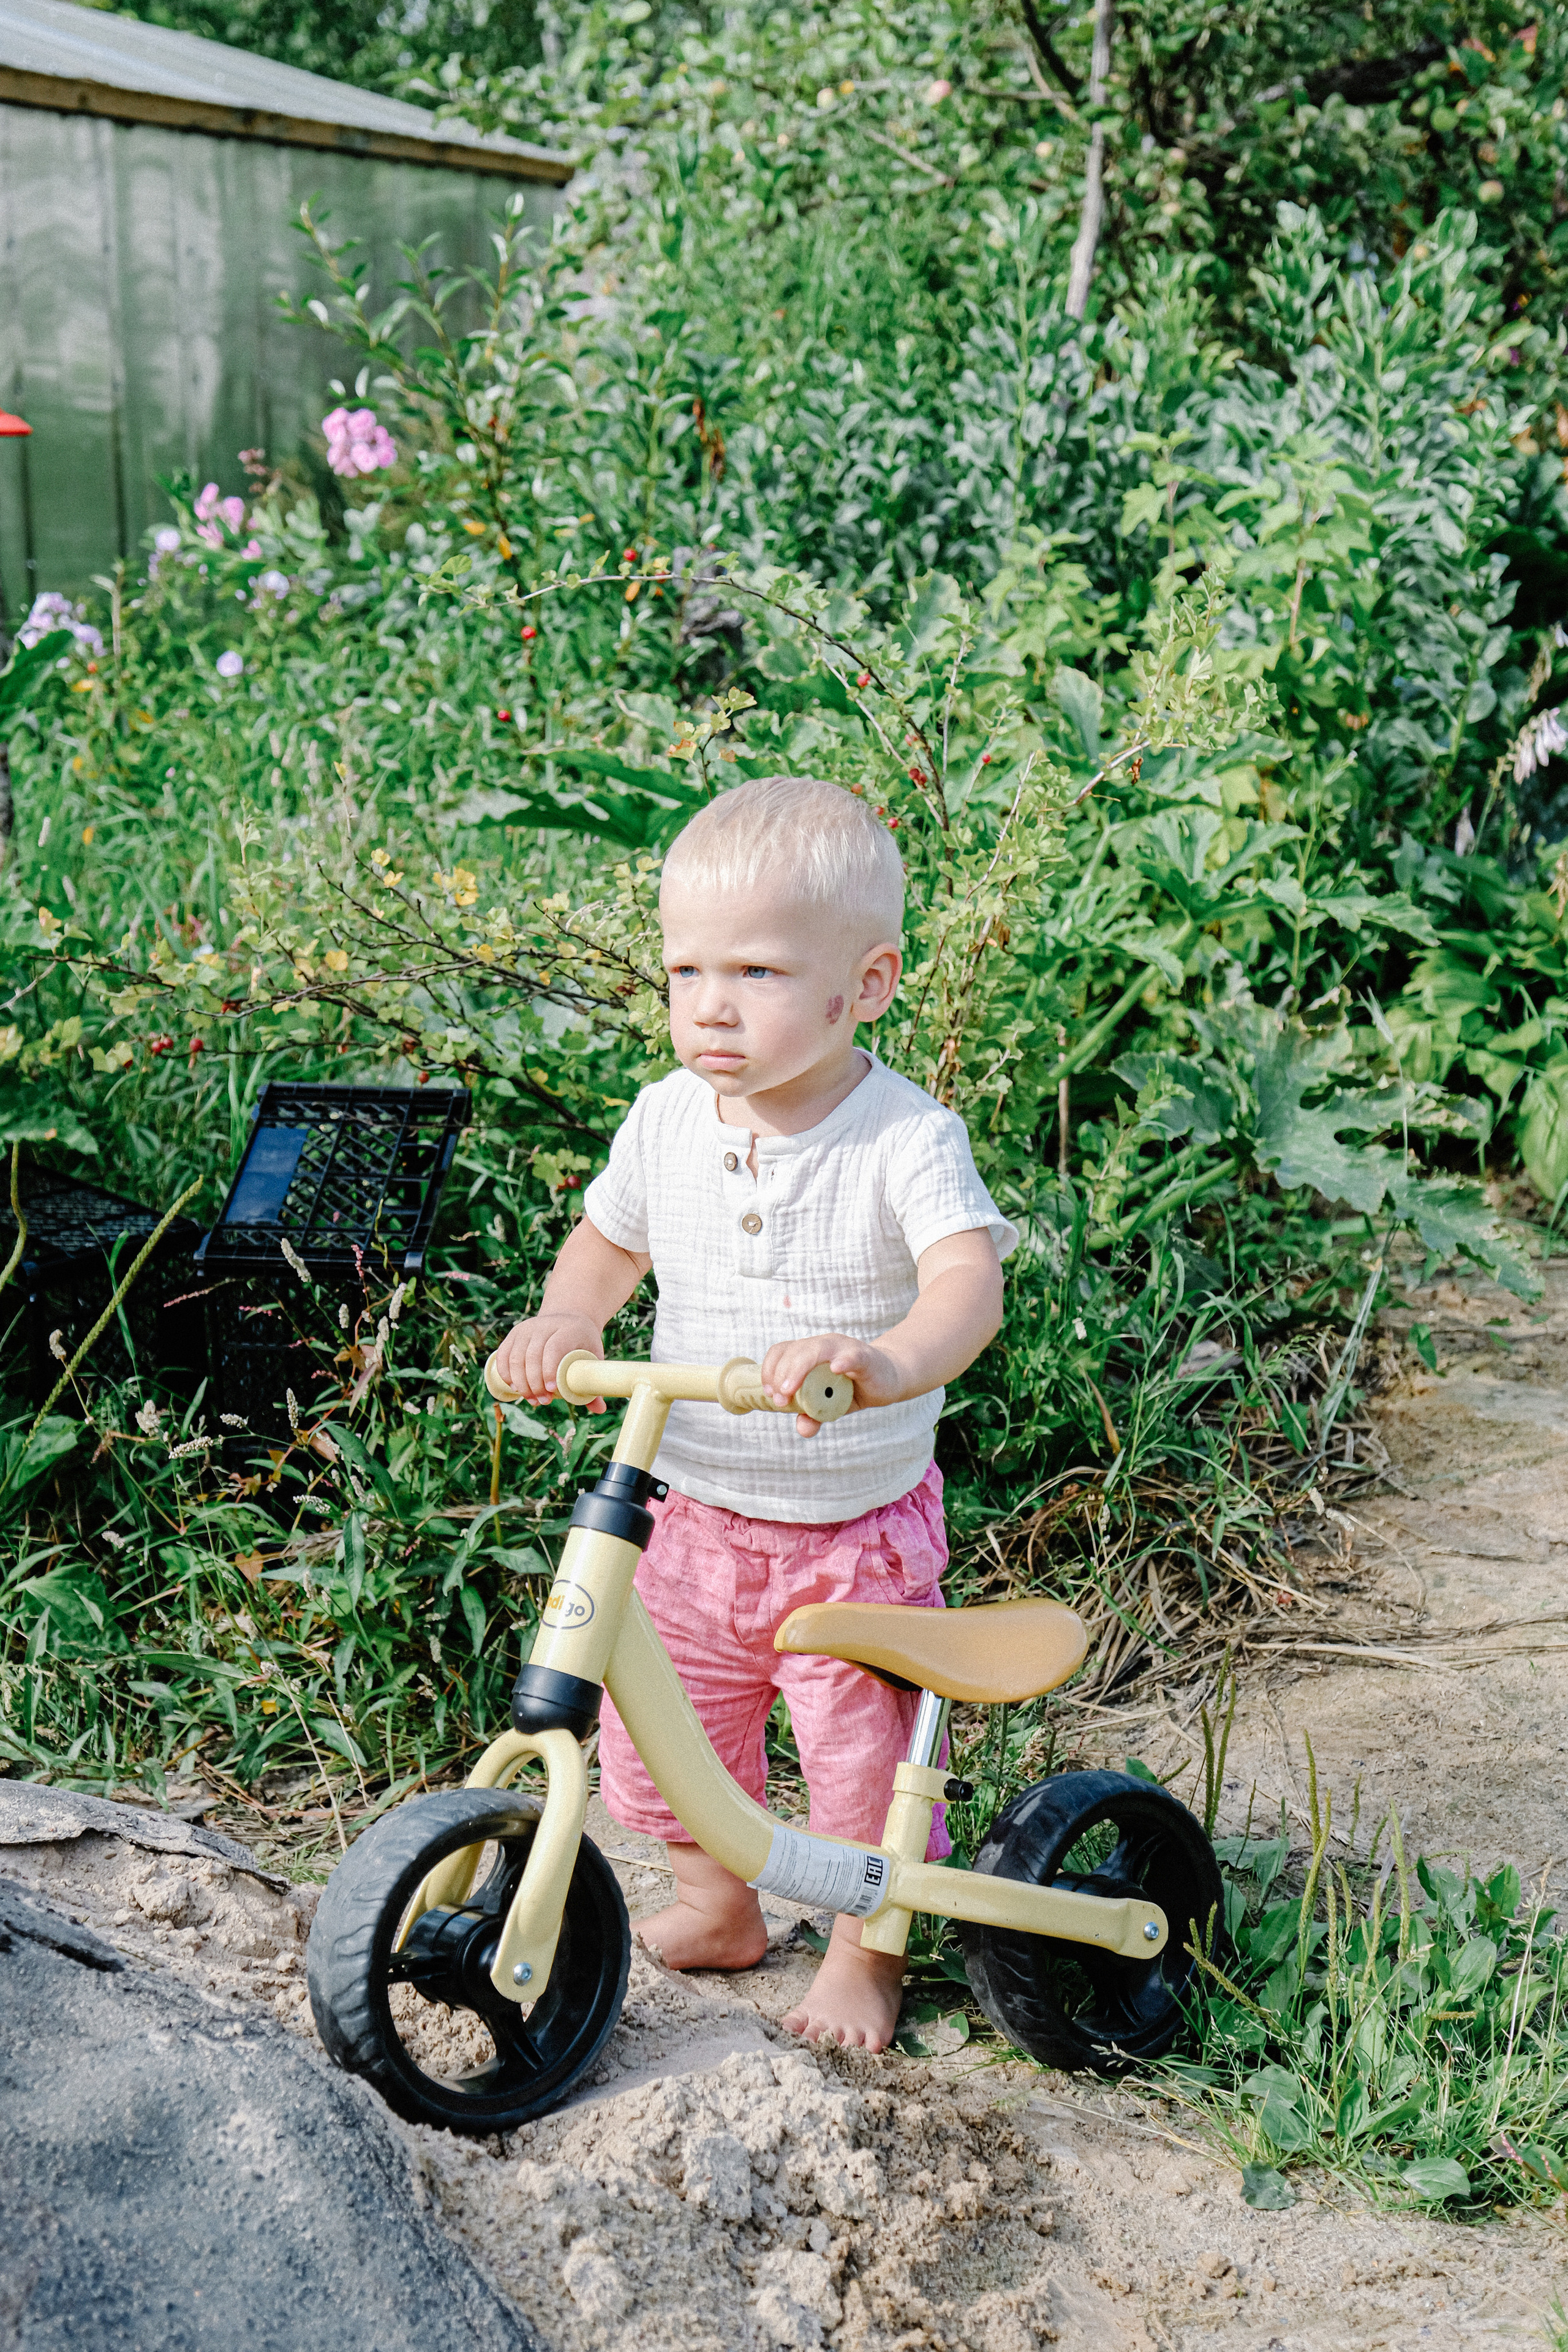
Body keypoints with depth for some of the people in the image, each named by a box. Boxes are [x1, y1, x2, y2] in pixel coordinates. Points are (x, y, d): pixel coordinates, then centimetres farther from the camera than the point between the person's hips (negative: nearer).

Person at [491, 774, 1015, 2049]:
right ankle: (720, 1909, 47)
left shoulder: (906, 1140, -22)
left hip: (857, 1535, -5)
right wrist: (563, 1322, -13)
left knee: (865, 1759, 9)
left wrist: (886, 1360, -58)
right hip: (698, 1520, 5)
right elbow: (609, 1241, 10)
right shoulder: (667, 1121, -6)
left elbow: (971, 1278, -37)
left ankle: (865, 1954, 38)